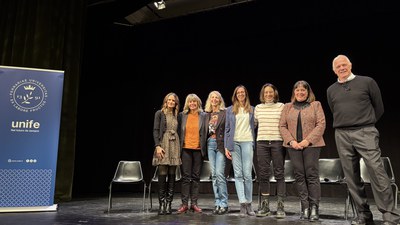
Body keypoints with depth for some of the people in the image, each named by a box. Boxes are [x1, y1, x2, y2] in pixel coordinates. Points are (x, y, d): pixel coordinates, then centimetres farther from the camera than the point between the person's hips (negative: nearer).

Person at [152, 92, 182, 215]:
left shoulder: (176, 115, 16)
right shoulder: (160, 113, 4)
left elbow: (178, 131, 15)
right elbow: (155, 130, -3)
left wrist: (179, 147, 8)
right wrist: (157, 146, -13)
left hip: (174, 146, 4)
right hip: (163, 145, -4)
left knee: (172, 175, 2)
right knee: (162, 174, -8)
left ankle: (168, 203, 7)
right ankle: (162, 204, 0)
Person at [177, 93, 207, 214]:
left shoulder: (203, 116, 5)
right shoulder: (182, 115, 7)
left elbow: (205, 133, 6)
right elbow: (179, 131, 9)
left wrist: (204, 148, -1)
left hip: (198, 149, 0)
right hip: (186, 148, 0)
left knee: (196, 177, 6)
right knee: (186, 176, 0)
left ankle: (194, 203, 13)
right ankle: (184, 203, 6)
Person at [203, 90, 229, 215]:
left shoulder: (225, 113, 0)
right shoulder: (207, 114, 15)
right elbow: (205, 131, 16)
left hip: (221, 144, -5)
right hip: (210, 144, 5)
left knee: (219, 173, -10)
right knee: (214, 174, 6)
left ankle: (224, 204, 0)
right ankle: (217, 203, 13)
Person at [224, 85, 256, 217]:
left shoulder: (251, 109, 14)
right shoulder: (230, 110, 13)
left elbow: (253, 127, 13)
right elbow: (227, 129, 10)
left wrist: (254, 144, 4)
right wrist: (226, 147, 2)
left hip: (247, 142, 0)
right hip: (234, 142, 1)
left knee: (247, 174, -6)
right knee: (238, 174, -3)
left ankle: (248, 204, 5)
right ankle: (243, 204, -3)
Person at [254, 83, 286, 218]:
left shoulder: (281, 106, 5)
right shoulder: (258, 108, 12)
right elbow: (254, 124, 16)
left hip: (278, 142, -2)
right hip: (262, 143, 3)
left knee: (279, 174, -1)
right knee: (263, 174, 5)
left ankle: (280, 206, 5)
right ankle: (264, 206, 14)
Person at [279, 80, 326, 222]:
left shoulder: (316, 105, 8)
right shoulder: (287, 107, 14)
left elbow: (321, 124, -2)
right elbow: (282, 126, 8)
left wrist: (308, 140, -12)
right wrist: (291, 141, -7)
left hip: (311, 145, -2)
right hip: (294, 146, 2)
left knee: (312, 175, -5)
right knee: (299, 176, 2)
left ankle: (314, 207, 1)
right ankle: (305, 207, 7)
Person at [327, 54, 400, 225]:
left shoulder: (367, 82, 4)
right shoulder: (331, 90, 14)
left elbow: (379, 108, 9)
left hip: (365, 132, -3)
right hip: (342, 136, 4)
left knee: (377, 171, -12)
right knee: (352, 176, 3)